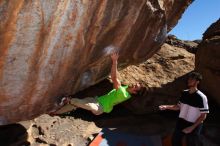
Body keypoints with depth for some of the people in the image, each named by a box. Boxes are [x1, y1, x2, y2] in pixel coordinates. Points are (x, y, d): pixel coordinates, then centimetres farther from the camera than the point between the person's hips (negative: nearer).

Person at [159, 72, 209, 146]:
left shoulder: (201, 97, -21)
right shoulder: (184, 93, -2)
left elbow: (203, 116, -17)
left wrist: (192, 127, -21)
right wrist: (166, 107, -6)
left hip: (193, 125, -6)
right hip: (181, 123, 6)